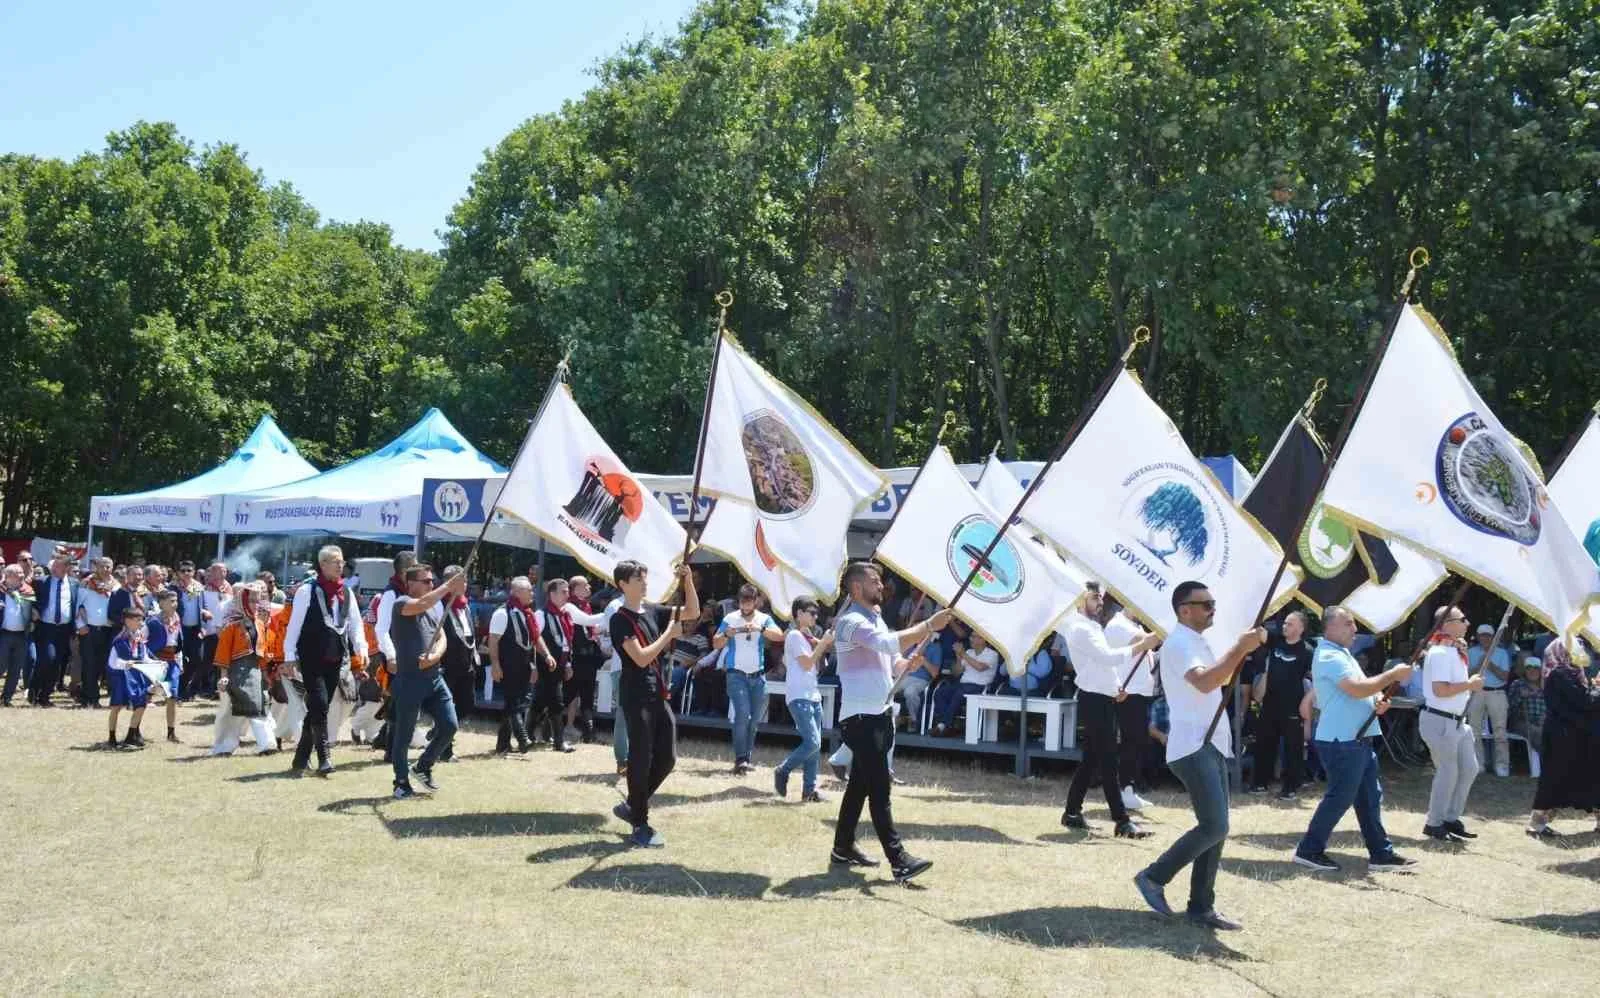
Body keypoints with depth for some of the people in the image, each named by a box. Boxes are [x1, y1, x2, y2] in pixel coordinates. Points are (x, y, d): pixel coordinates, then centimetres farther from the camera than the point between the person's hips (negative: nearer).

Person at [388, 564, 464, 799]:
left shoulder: (437, 606, 14)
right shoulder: (402, 604, -8)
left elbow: (441, 638, 9)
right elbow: (422, 604, -30)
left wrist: (434, 656, -12)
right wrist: (449, 585, -32)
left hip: (434, 677, 6)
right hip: (409, 679, -6)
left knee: (449, 726, 1)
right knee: (404, 734, 2)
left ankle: (423, 767, 22)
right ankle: (401, 782, 17)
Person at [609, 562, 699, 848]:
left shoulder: (652, 613, 12)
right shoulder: (621, 620, -10)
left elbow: (693, 613, 15)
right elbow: (641, 658, -19)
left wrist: (688, 580, 2)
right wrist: (669, 634, -13)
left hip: (659, 695, 8)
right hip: (637, 697, -8)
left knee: (667, 757, 8)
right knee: (641, 759, -3)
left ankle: (632, 806, 24)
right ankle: (640, 826, 6)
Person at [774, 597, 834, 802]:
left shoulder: (808, 636, 19)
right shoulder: (794, 635, -8)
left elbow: (817, 667, 21)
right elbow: (807, 664, -14)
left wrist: (825, 643, 9)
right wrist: (823, 643, -9)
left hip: (813, 695, 9)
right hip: (799, 696, -9)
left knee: (816, 745, 5)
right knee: (812, 742, -16)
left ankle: (809, 789, 8)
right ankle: (783, 771, 3)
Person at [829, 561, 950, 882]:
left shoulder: (875, 617, 18)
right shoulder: (852, 621, -14)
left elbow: (892, 660, 20)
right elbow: (889, 642, -30)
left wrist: (908, 662, -3)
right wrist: (929, 626, -29)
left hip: (878, 715, 10)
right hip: (861, 717, -10)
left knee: (860, 783, 15)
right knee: (879, 788, -11)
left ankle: (843, 849, 24)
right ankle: (899, 861, -13)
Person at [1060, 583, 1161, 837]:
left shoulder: (1093, 626, 18)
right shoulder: (1080, 629, -14)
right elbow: (1108, 657, -25)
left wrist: (1116, 687, 11)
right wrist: (1142, 645, -27)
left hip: (1103, 699, 10)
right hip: (1094, 701, -10)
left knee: (1091, 759, 13)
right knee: (1108, 762, -9)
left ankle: (1072, 812, 19)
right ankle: (1122, 821, -9)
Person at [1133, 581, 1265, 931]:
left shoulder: (1197, 643, 19)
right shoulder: (1179, 643, -13)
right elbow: (1205, 682, -30)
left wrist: (1242, 651, 15)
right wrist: (1240, 648, -27)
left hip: (1211, 745, 10)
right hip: (1192, 747, -10)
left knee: (1216, 828, 8)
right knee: (1214, 827, -14)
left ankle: (1201, 907, 12)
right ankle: (1154, 877, 0)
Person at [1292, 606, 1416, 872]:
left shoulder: (1342, 653, 18)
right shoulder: (1329, 656, -17)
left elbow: (1361, 688, 21)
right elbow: (1357, 689, -27)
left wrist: (1378, 699, -2)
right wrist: (1393, 674, -18)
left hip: (1358, 739, 10)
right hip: (1341, 741, -10)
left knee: (1370, 797, 11)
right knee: (1340, 798, -4)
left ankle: (1381, 853, 17)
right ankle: (1309, 850, 6)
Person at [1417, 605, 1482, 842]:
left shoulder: (1454, 651, 12)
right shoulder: (1439, 653, -19)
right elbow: (1440, 689, -26)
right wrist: (1470, 685, -17)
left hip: (1456, 721, 10)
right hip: (1439, 721, -10)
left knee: (1469, 768, 13)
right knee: (1448, 772, -2)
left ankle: (1451, 818, 23)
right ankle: (1434, 824, 10)